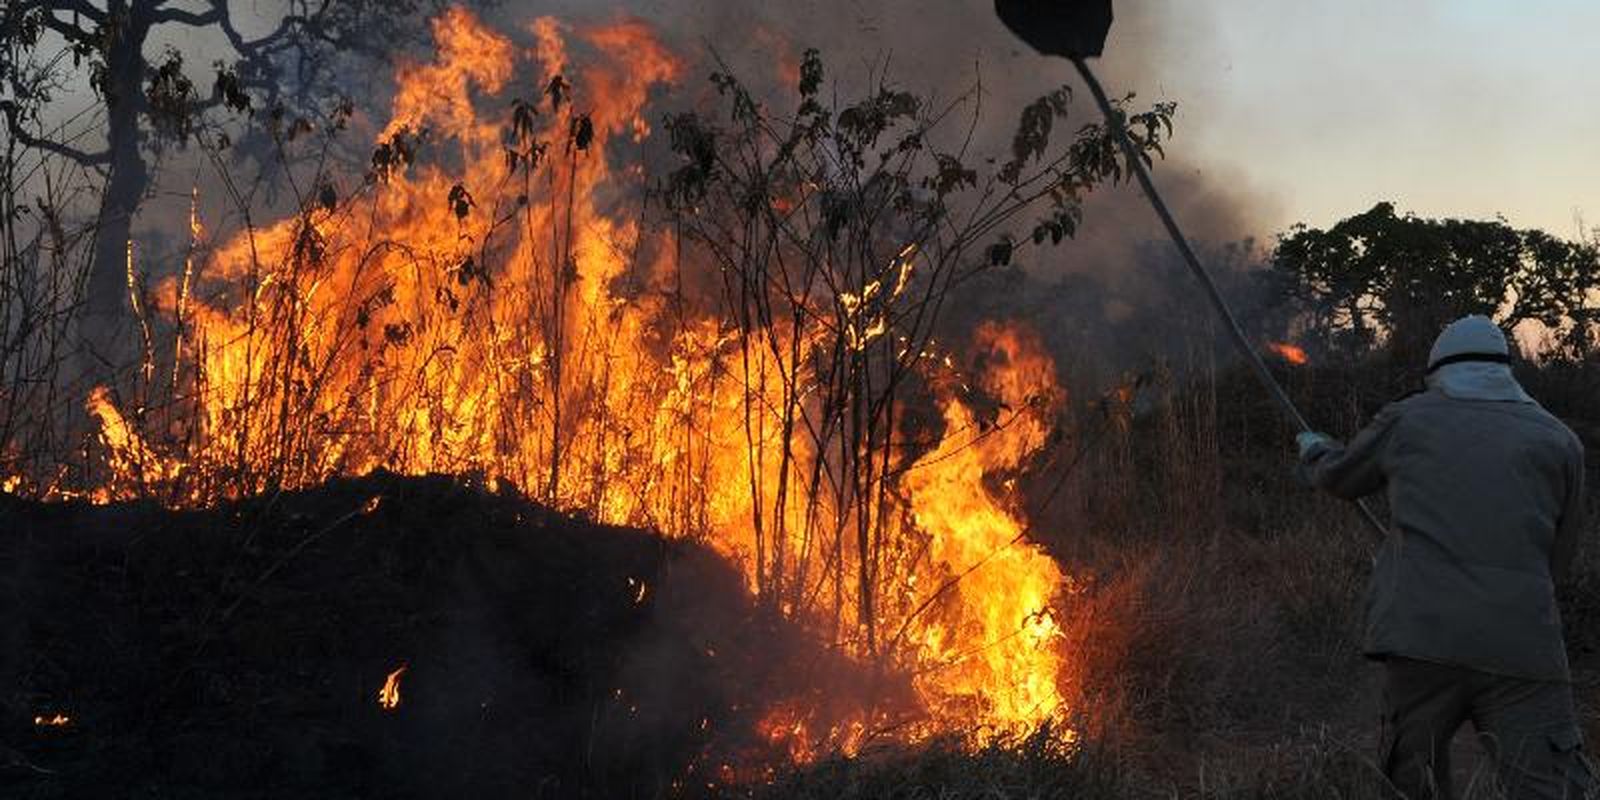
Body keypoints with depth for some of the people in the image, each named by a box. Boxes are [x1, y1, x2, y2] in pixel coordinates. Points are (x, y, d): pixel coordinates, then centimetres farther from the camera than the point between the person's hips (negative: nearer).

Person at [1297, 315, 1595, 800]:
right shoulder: (1558, 441, 11)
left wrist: (1313, 449, 51)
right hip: (1522, 650, -1)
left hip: (1421, 638, 1)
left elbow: (1339, 477, 28)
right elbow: (1557, 559, 16)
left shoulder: (1408, 420, 11)